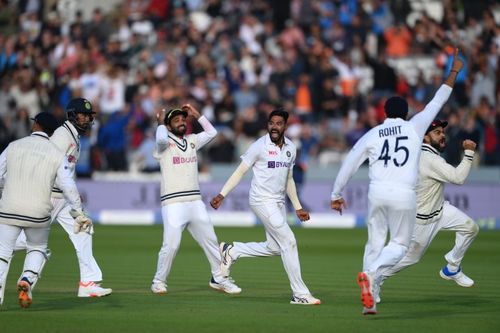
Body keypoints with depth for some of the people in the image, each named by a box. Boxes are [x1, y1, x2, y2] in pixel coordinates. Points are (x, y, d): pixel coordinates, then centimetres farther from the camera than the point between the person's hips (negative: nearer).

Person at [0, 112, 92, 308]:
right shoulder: (56, 154, 1)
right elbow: (68, 186, -3)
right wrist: (79, 214, 3)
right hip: (38, 214, 0)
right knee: (37, 249, 23)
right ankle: (27, 280, -3)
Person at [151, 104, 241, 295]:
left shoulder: (192, 141, 17)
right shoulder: (165, 143, -1)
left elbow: (211, 132, 14)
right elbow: (161, 138, -23)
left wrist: (196, 114, 13)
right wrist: (160, 122, -5)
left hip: (195, 202, 6)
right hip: (173, 203, -6)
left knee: (210, 241, 7)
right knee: (171, 245, -12)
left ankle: (219, 279, 19)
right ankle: (159, 281, 5)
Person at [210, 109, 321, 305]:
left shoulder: (290, 148, 9)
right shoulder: (259, 146, -11)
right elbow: (240, 172, -8)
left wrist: (298, 208, 18)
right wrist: (222, 195, -16)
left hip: (279, 203, 8)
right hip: (262, 201, -8)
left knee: (275, 248, 8)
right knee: (288, 241, -11)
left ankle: (231, 251, 25)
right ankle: (300, 294, -7)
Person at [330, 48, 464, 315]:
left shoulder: (371, 135, 9)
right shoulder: (414, 127, 6)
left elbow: (349, 164, 7)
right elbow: (437, 102, 14)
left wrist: (336, 194, 15)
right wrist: (454, 71, 24)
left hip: (377, 193, 2)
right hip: (404, 195, -2)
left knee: (375, 242, 13)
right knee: (399, 244, 11)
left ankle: (368, 301, 6)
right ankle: (370, 273, -18)